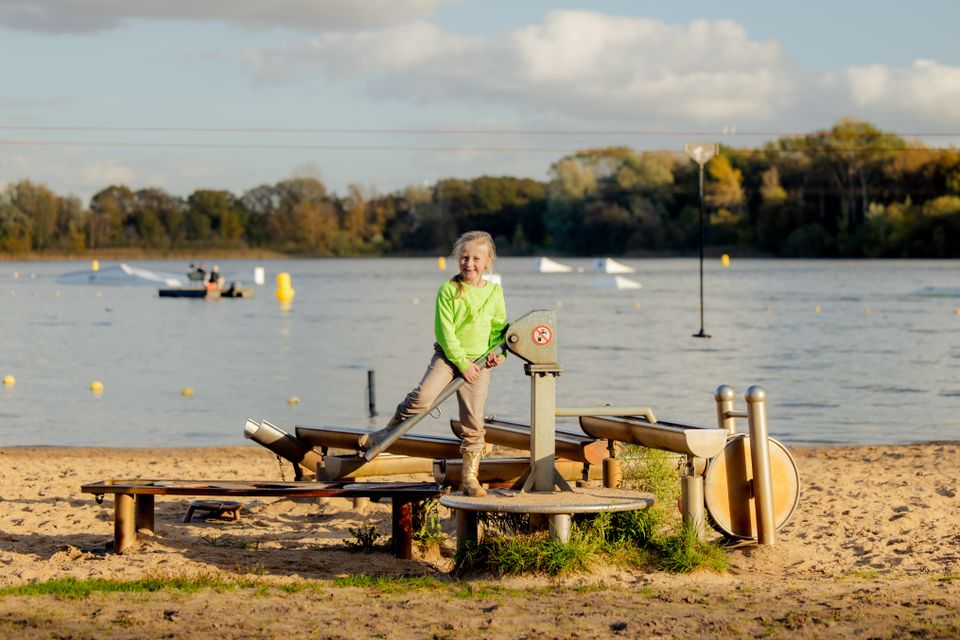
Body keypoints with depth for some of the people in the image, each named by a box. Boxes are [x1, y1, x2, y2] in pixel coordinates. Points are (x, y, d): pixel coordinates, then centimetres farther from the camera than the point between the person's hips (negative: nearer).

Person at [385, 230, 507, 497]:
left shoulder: (494, 292, 5)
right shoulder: (448, 289, -6)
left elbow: (499, 328, 16)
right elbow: (445, 330, -10)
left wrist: (499, 352, -4)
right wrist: (462, 363, -14)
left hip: (477, 363, 2)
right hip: (447, 355, -2)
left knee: (473, 421, -1)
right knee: (423, 396, -25)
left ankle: (470, 477, 8)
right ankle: (389, 431, -1)